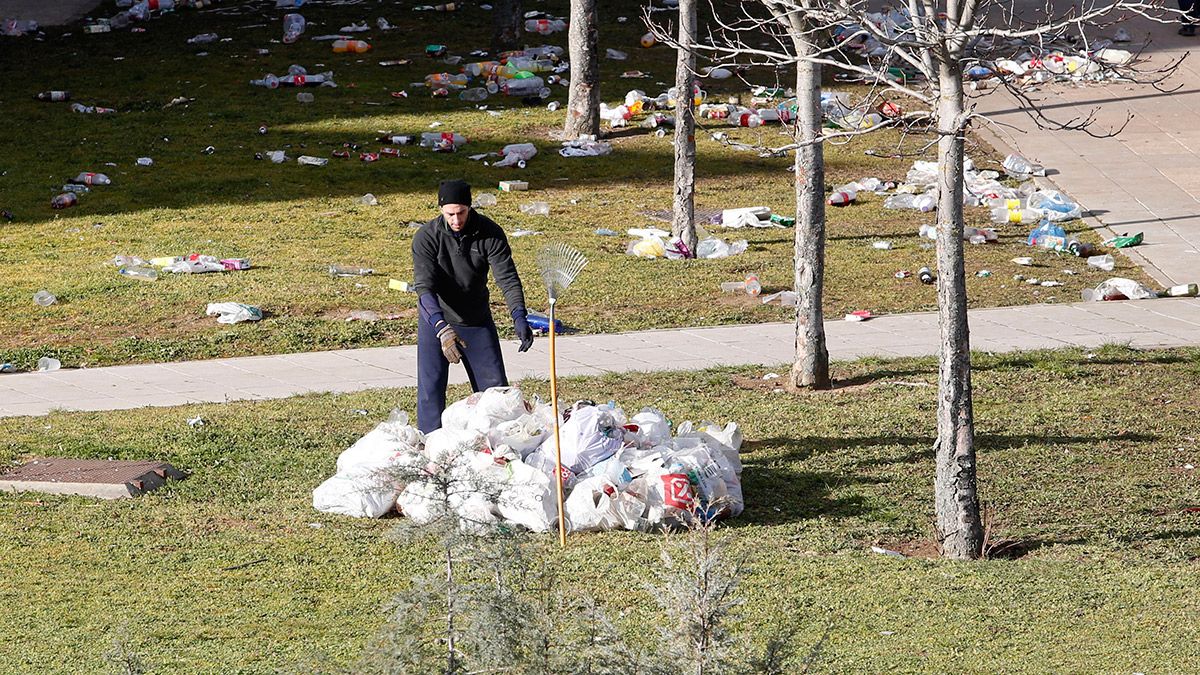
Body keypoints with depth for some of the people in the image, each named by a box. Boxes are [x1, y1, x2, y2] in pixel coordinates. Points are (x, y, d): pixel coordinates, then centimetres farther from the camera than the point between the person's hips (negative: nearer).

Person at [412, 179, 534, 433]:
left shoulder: (490, 233, -15)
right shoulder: (427, 236, -20)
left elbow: (507, 277, -19)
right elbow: (424, 286, -28)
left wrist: (519, 318, -37)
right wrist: (442, 328, -43)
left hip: (478, 320, 2)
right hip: (436, 320, -2)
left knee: (494, 386, 4)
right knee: (431, 389, -8)